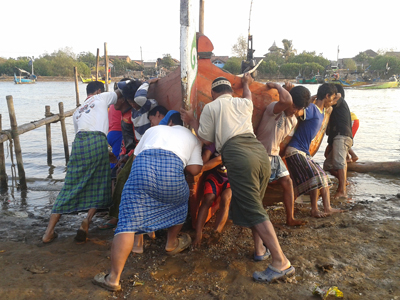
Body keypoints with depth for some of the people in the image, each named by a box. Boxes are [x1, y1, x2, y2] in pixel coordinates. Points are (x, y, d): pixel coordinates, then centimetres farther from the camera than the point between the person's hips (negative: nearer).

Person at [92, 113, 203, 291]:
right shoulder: (193, 138, 31)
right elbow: (194, 170, 17)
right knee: (180, 200, 32)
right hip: (173, 167, 0)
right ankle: (172, 244, 44)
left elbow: (136, 156, 35)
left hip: (142, 166, 1)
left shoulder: (154, 129, 37)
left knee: (128, 221, -1)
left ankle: (114, 278, -4)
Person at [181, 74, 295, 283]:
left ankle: (281, 262, -11)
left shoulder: (210, 107, 12)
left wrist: (192, 121, 30)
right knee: (254, 204, 23)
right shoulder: (243, 103, 26)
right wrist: (246, 84, 73)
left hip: (237, 155, -6)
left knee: (253, 211, -7)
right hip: (260, 152, 7)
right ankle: (259, 249, 28)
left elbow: (206, 139, 16)